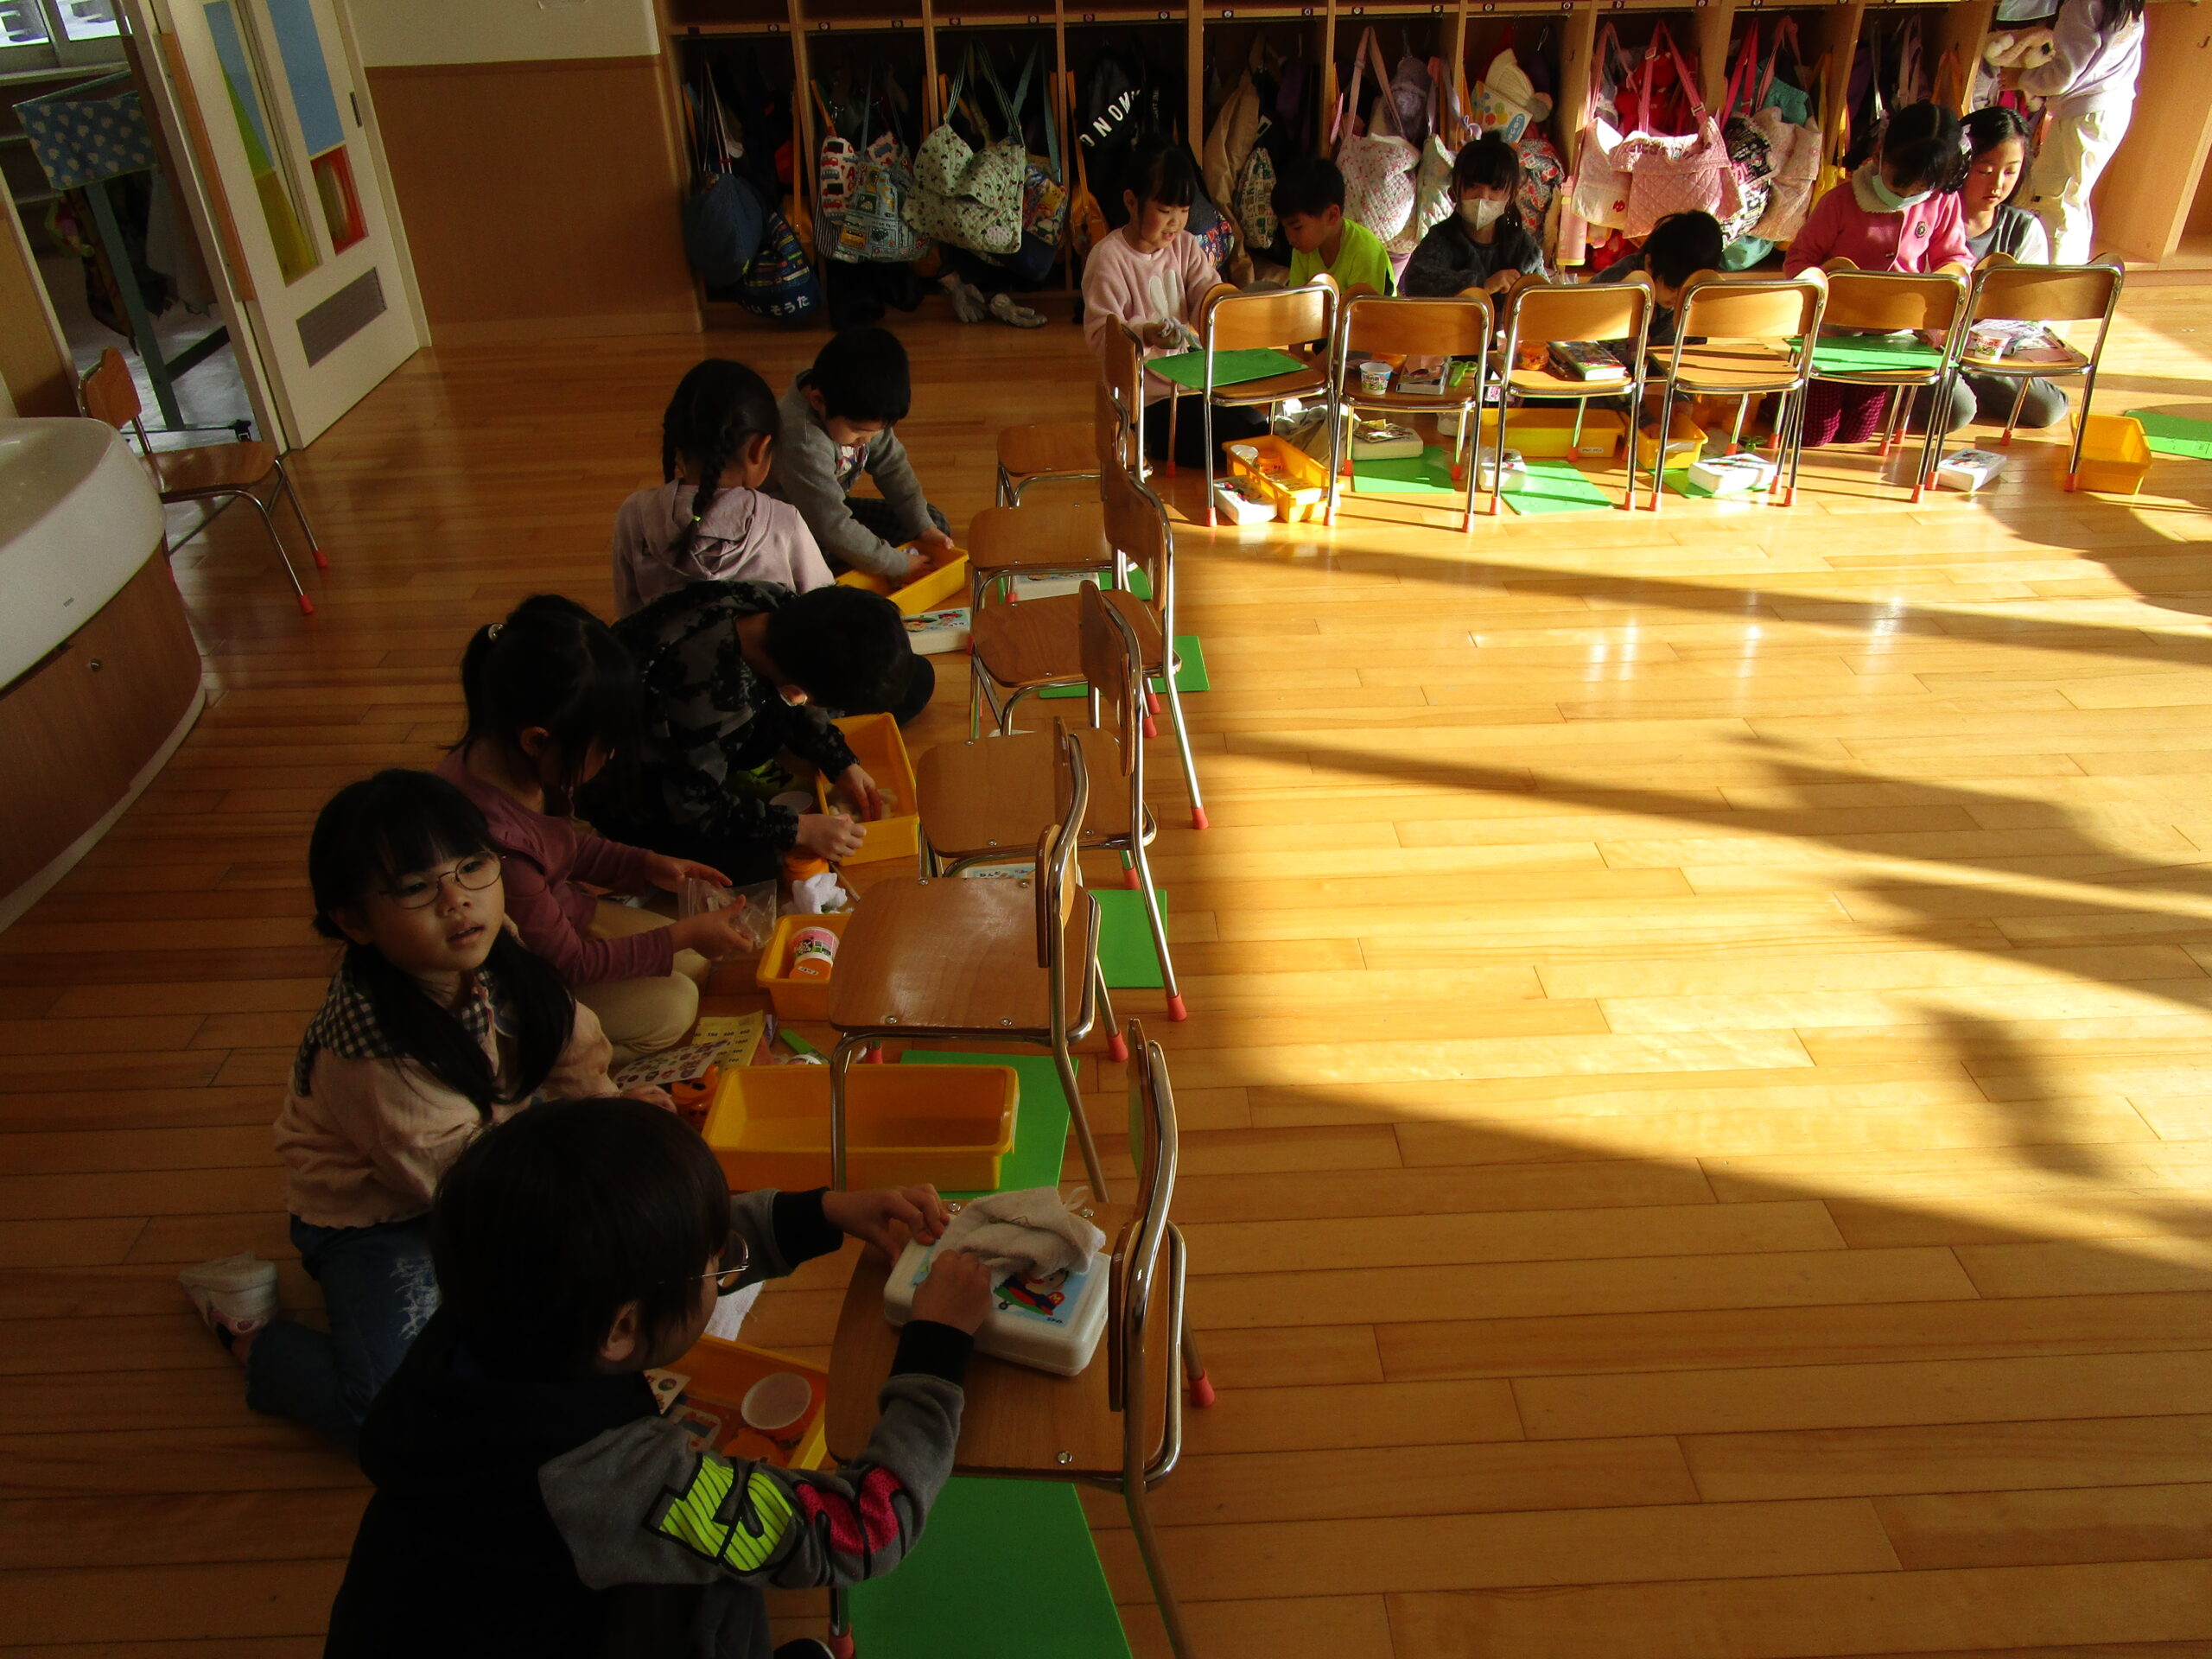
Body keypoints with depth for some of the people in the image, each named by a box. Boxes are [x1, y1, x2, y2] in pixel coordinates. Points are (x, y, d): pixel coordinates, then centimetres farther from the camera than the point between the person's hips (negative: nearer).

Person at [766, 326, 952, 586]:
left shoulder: (862, 412, -13)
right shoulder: (803, 443, -37)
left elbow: (892, 467, 0)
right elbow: (834, 528, -34)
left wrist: (924, 527, -8)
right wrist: (897, 566, -26)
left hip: (833, 508, 8)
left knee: (936, 523, 3)